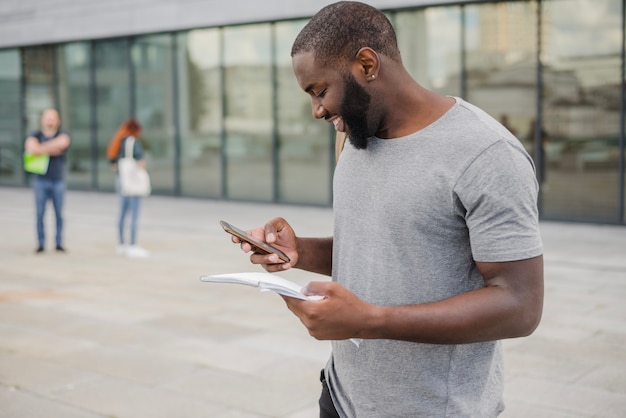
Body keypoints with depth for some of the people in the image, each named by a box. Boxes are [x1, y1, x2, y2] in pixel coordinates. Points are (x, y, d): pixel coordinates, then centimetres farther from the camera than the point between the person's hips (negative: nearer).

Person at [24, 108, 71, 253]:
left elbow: (62, 142, -21)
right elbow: (31, 148, -18)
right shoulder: (35, 135, 3)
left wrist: (42, 148, -12)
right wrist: (51, 150, -11)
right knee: (40, 213, 0)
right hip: (40, 180, 0)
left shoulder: (63, 134, 3)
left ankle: (59, 243, 11)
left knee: (59, 213, 3)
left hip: (58, 180, 0)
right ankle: (41, 244, 7)